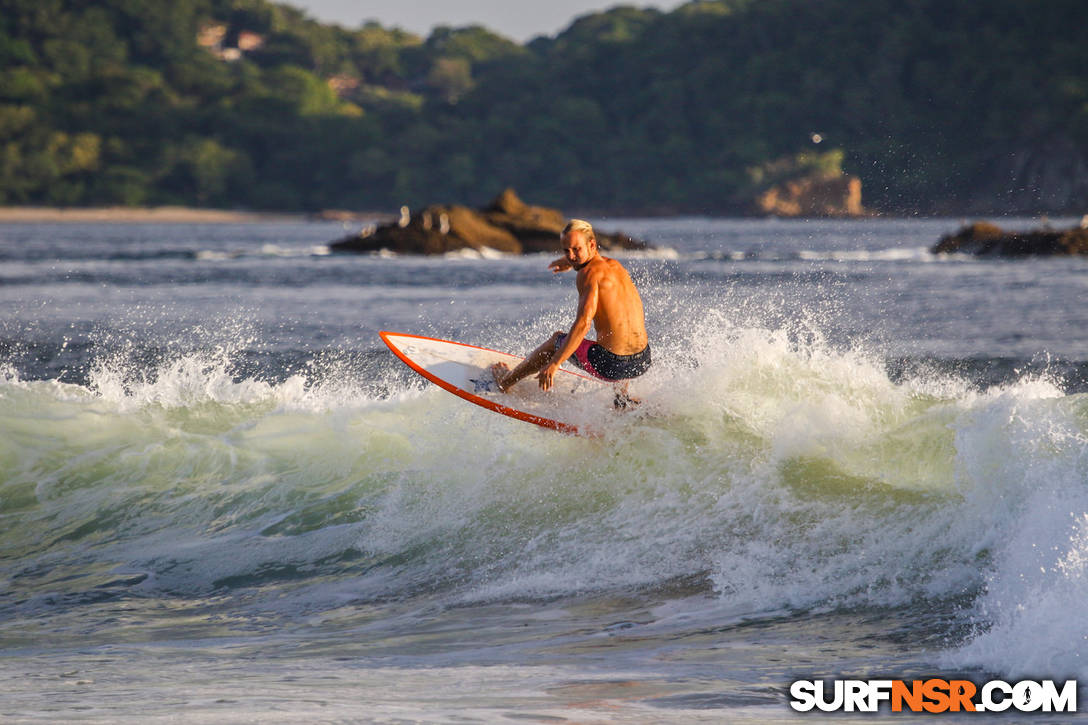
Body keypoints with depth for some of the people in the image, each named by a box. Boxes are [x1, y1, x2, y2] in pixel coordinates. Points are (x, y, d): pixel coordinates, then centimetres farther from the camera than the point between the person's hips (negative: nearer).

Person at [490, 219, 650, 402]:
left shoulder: (589, 273, -12)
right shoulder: (616, 266, 12)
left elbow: (583, 323, -23)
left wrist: (554, 364, -23)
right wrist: (572, 263, 59)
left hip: (610, 365, -6)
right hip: (642, 363, 6)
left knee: (558, 339, 24)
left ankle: (505, 381, 42)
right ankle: (623, 399, 41)